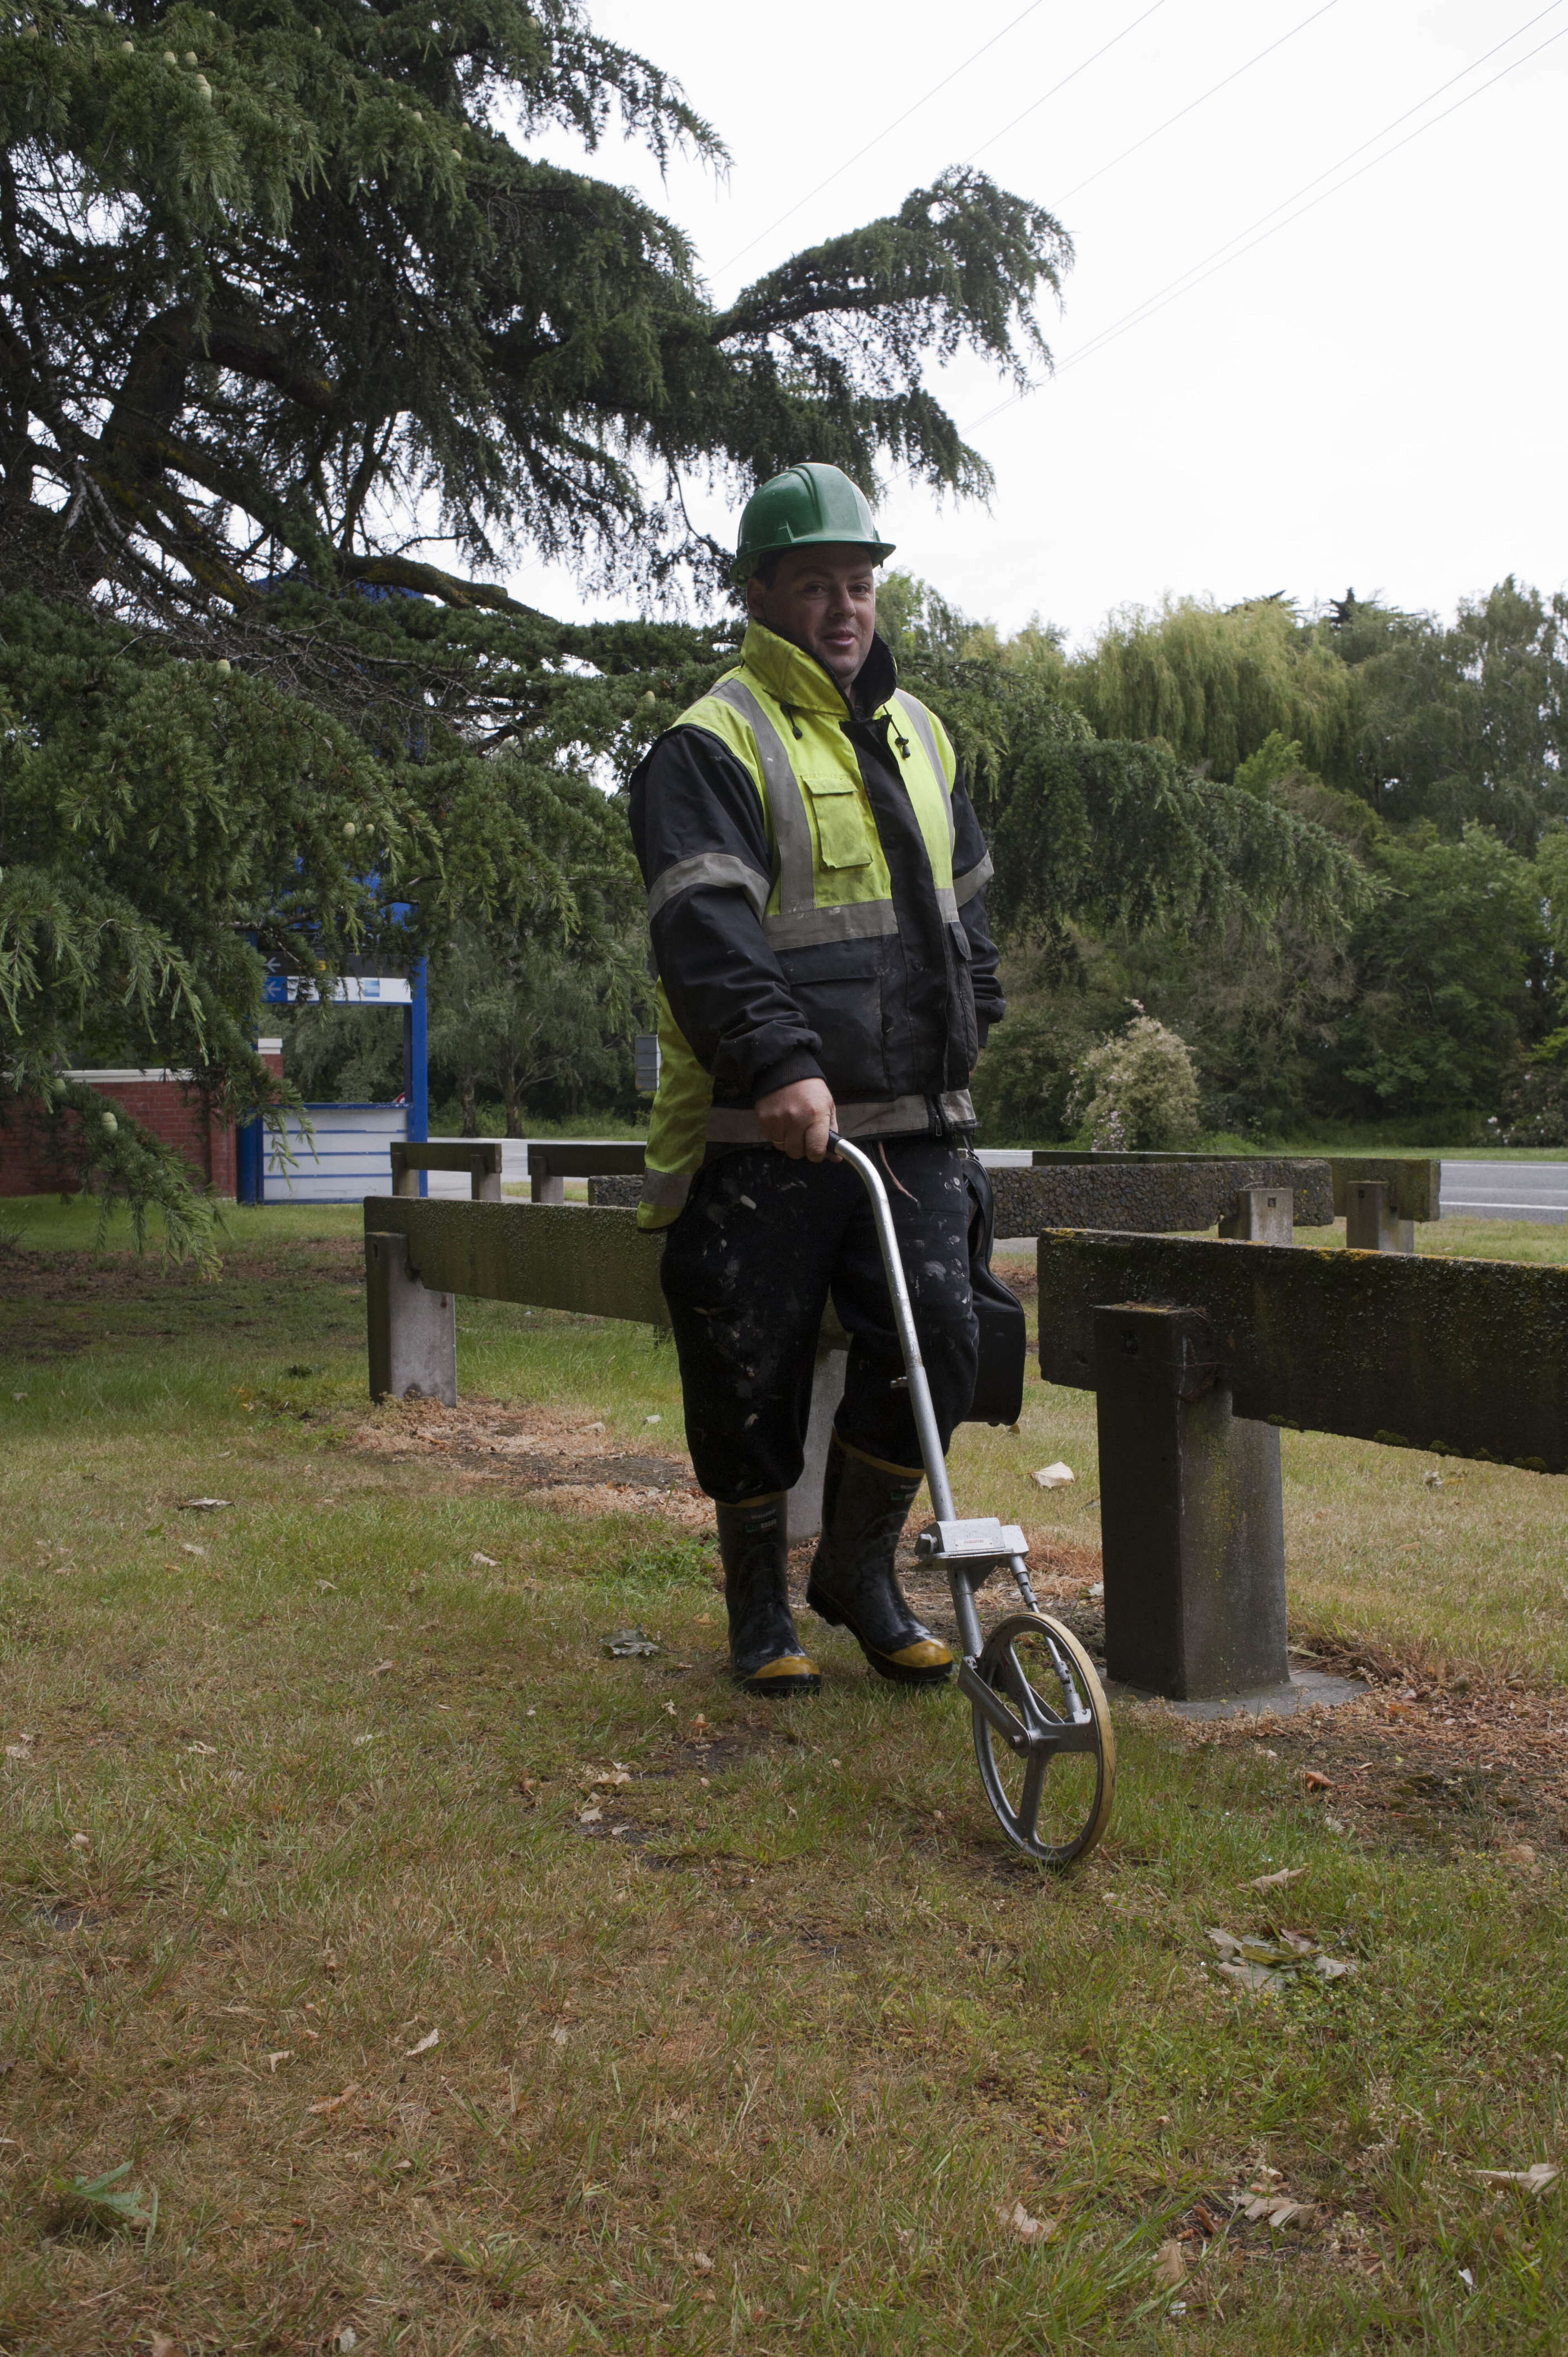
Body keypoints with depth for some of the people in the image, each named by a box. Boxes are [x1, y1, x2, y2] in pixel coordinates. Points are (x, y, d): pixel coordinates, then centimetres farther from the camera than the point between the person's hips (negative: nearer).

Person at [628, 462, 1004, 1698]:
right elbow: (708, 930, -21)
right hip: (763, 1132, -5)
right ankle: (761, 1605, 23)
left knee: (936, 1344, -5)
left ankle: (863, 1570, 18)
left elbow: (967, 904, 29)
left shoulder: (917, 733, 18)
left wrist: (969, 1033, 20)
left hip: (912, 1127, 5)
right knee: (754, 1382, 2)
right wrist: (781, 1063, -33)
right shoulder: (714, 745, -6)